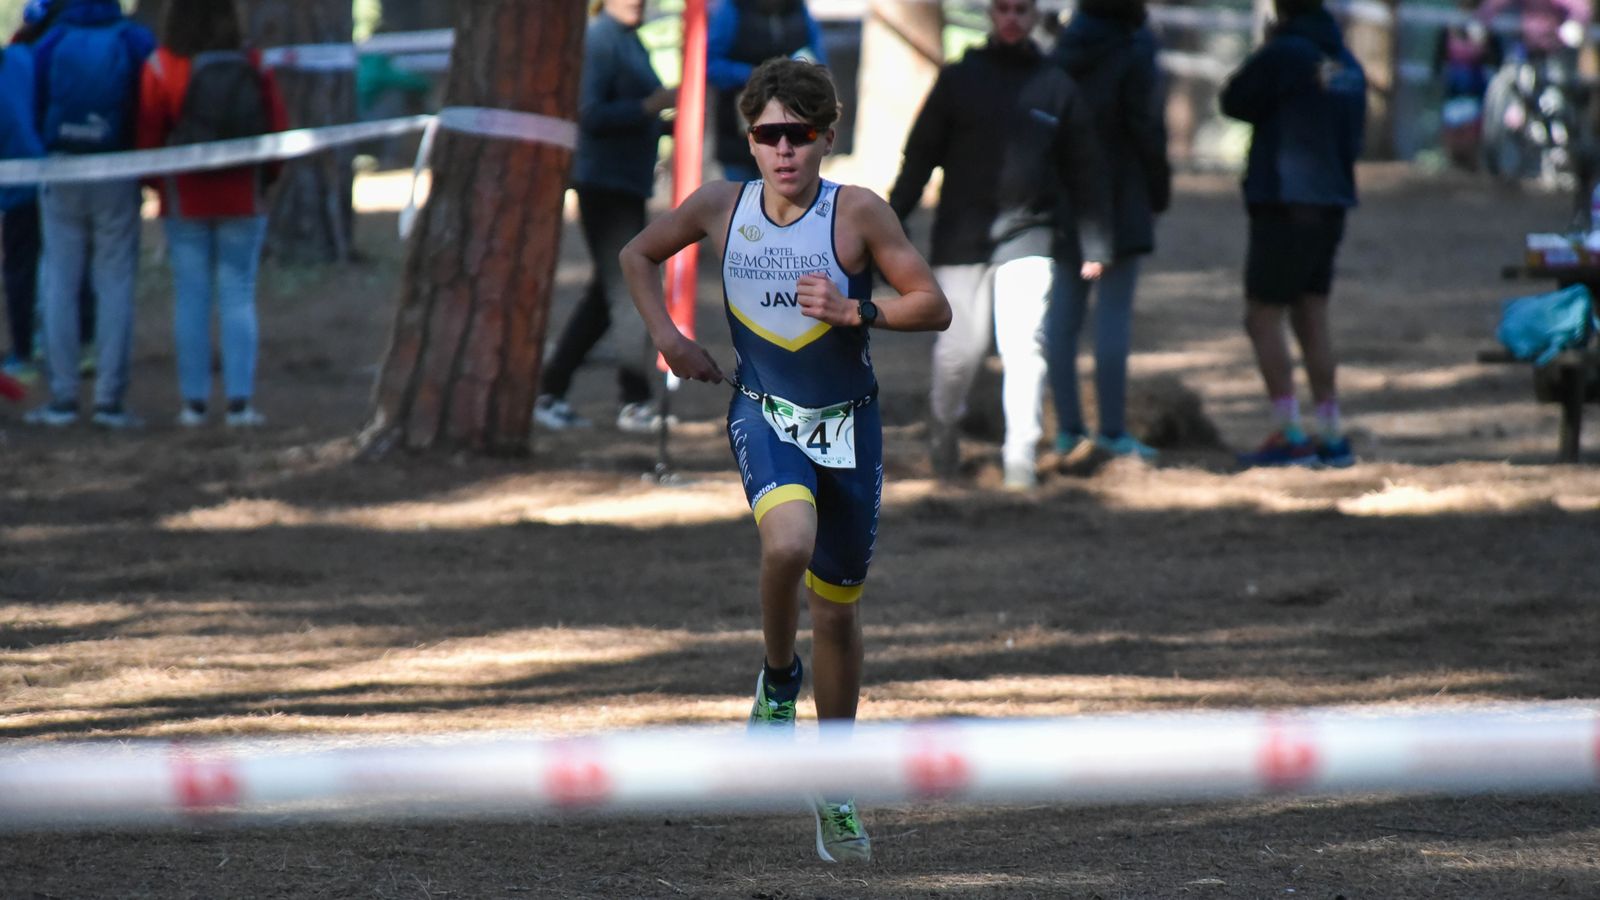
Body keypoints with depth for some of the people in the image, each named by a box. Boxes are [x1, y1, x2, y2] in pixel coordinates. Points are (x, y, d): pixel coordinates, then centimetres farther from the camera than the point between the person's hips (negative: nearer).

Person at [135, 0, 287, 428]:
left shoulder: (161, 68, -11)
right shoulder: (252, 67, -6)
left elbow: (148, 134, -8)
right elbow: (278, 127, -1)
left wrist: (156, 184, 10)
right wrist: (263, 180, 15)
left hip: (185, 200, -1)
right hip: (243, 200, 1)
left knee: (191, 299, 6)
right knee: (238, 297, 4)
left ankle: (194, 401, 6)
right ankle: (240, 401, -1)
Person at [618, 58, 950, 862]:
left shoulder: (856, 214, -13)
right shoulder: (720, 206, -6)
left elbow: (933, 307, -9)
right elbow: (639, 256, 13)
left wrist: (854, 311, -24)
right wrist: (666, 336, 0)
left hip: (847, 424, 0)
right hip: (763, 414, 0)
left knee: (837, 607, 10)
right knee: (788, 541, -32)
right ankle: (778, 680, -2)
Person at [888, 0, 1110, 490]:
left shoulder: (1057, 87, 7)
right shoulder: (959, 80, 4)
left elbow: (1084, 172, 10)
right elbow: (919, 155, 5)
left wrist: (1094, 245, 5)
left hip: (1027, 235, 0)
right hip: (961, 237, 0)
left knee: (1025, 345, -12)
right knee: (958, 346, 4)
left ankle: (1021, 456, -11)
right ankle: (943, 426, 29)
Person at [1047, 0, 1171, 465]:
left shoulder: (1062, 53, 7)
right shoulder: (1133, 56, -12)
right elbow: (1148, 130, -11)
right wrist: (1159, 190, 1)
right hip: (1119, 198, -6)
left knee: (1063, 313, 8)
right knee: (1114, 315, -4)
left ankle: (1068, 427, 9)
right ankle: (1112, 430, -5)